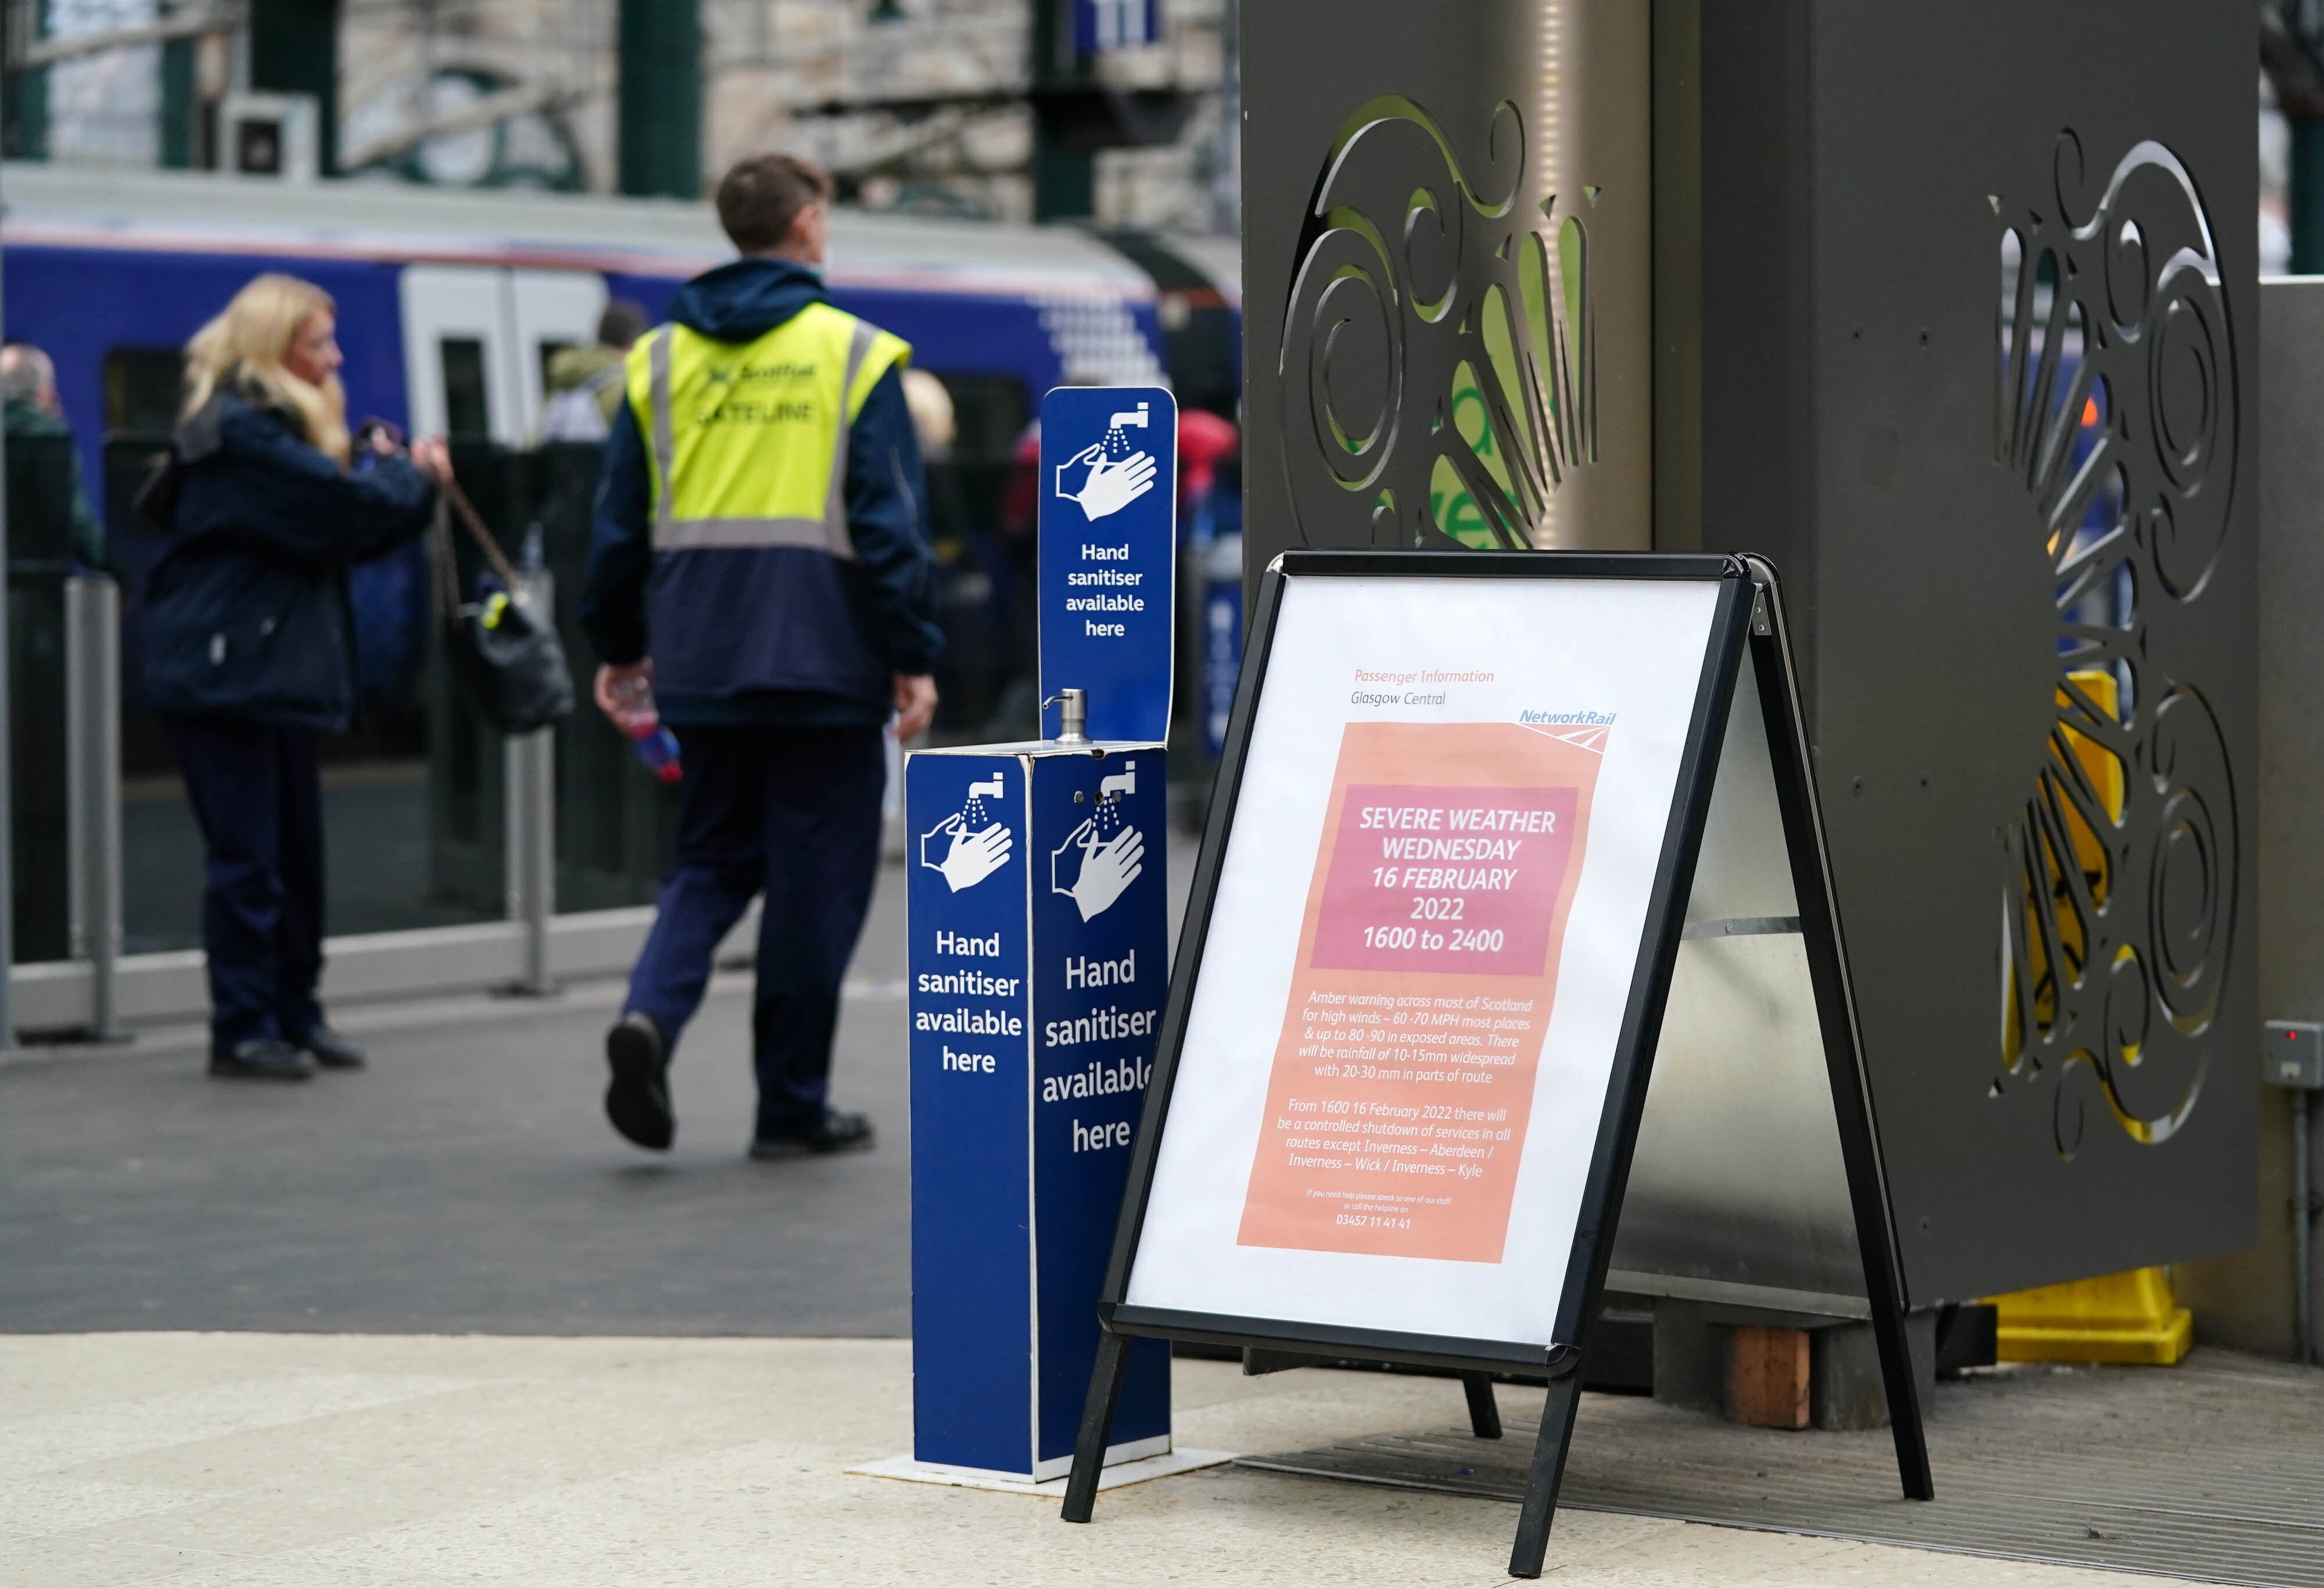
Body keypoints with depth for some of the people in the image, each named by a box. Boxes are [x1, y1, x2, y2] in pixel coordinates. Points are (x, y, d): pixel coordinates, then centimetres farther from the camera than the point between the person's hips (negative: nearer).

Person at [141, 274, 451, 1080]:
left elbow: (353, 528, 18)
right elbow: (343, 511, -20)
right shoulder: (240, 431, -14)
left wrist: (409, 478, 2)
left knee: (297, 852, 11)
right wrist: (408, 474, -1)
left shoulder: (275, 424, 18)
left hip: (273, 672, 10)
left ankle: (294, 1014, 18)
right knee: (247, 857, -6)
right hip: (224, 672, -10)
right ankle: (243, 1029, -1)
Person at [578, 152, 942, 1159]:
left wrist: (616, 647, 18)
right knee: (814, 878, 4)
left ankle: (652, 1010, -11)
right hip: (822, 660, -4)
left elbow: (620, 518, 9)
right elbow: (889, 518, -8)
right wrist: (913, 656, -4)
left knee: (712, 860, 16)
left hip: (701, 662, 4)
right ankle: (792, 1105, 8)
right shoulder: (853, 354, -4)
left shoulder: (661, 358, 8)